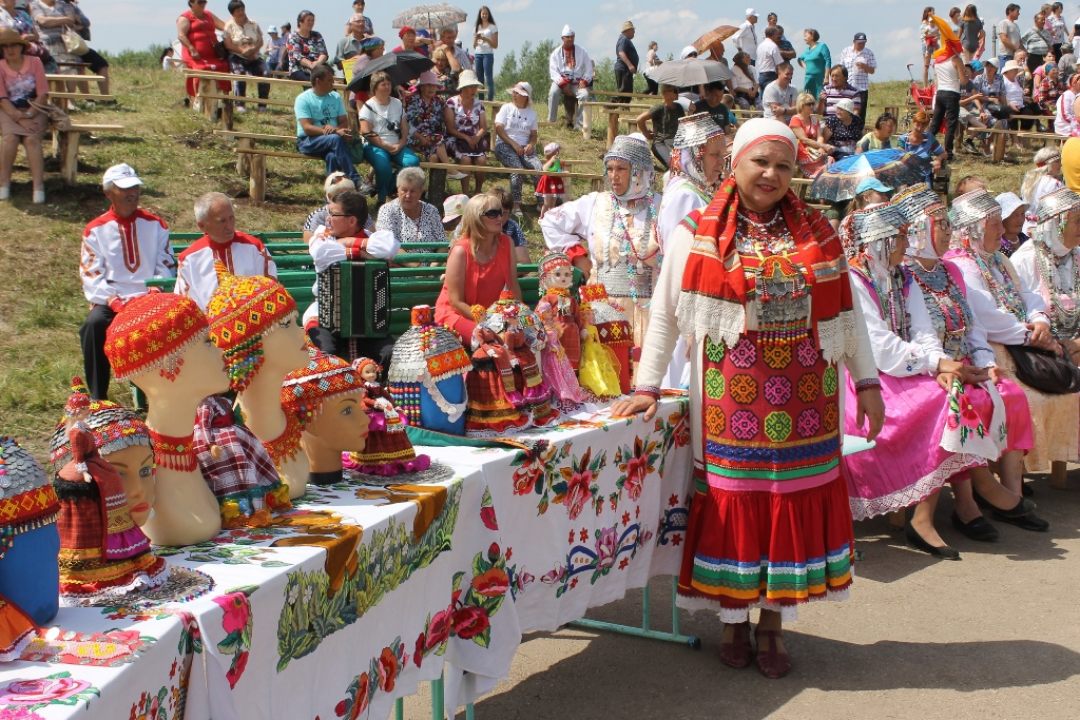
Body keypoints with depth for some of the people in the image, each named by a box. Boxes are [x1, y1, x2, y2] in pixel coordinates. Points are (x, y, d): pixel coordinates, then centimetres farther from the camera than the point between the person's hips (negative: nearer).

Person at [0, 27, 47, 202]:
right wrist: (20, 118, -21)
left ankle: (38, 186, -32)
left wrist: (29, 115, -17)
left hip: (34, 110, 0)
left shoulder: (35, 62, -1)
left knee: (31, 139, -28)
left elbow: (43, 94, -4)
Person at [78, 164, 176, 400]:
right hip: (111, 300, 0)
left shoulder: (155, 225, 14)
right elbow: (91, 276, 2)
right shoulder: (95, 229, 10)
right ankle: (97, 397, -24)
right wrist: (112, 300, -16)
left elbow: (166, 269, 8)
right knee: (93, 325, -33)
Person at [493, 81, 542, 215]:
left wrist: (531, 144, -10)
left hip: (524, 147, 3)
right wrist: (513, 144, -12)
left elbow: (533, 134, 14)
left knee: (539, 169, -25)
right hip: (504, 145, -3)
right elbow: (499, 128, -2)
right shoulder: (507, 108, 8)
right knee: (517, 168, -32)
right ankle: (516, 205, -31)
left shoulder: (531, 113, 16)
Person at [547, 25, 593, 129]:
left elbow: (589, 67, 8)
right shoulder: (556, 53, 5)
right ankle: (551, 123, -26)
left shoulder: (581, 51, 8)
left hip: (577, 81, 1)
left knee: (584, 94, -30)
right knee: (553, 93, -33)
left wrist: (584, 81, -10)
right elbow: (553, 71, -3)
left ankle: (579, 124, -23)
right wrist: (563, 84, -17)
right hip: (561, 80, -1)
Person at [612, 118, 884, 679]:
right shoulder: (698, 234, 1)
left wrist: (867, 383, 8)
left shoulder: (816, 234, 8)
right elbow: (665, 315, 2)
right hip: (729, 402, -2)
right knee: (732, 502, 2)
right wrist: (647, 387, -3)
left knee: (793, 501, 4)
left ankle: (774, 624, 17)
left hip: (804, 401, 2)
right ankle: (733, 620, 18)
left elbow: (847, 313, 11)